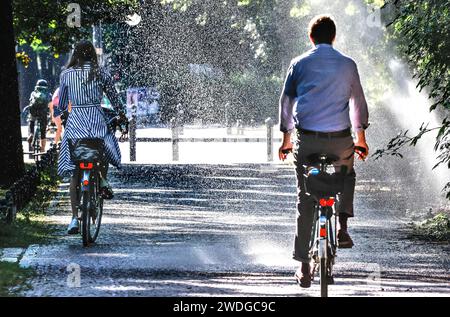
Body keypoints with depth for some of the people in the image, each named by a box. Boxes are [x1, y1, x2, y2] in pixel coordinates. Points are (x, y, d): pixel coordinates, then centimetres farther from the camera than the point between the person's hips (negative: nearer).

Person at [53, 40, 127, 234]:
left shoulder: (66, 74, 4)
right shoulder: (101, 74, 1)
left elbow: (62, 104, 12)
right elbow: (114, 98, 9)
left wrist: (56, 113, 34)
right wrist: (121, 115, 28)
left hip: (75, 122, 1)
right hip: (97, 121, -1)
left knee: (74, 171, 3)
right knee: (106, 150, 31)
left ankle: (75, 218, -4)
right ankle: (102, 181, 4)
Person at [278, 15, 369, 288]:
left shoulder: (299, 64, 4)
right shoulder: (347, 65, 5)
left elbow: (286, 101, 10)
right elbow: (358, 101, 14)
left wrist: (286, 138, 21)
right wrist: (361, 137, 27)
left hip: (307, 139, 0)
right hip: (340, 140, 0)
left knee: (306, 200, 5)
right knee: (347, 175, 32)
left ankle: (304, 266, 3)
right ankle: (343, 226, 12)